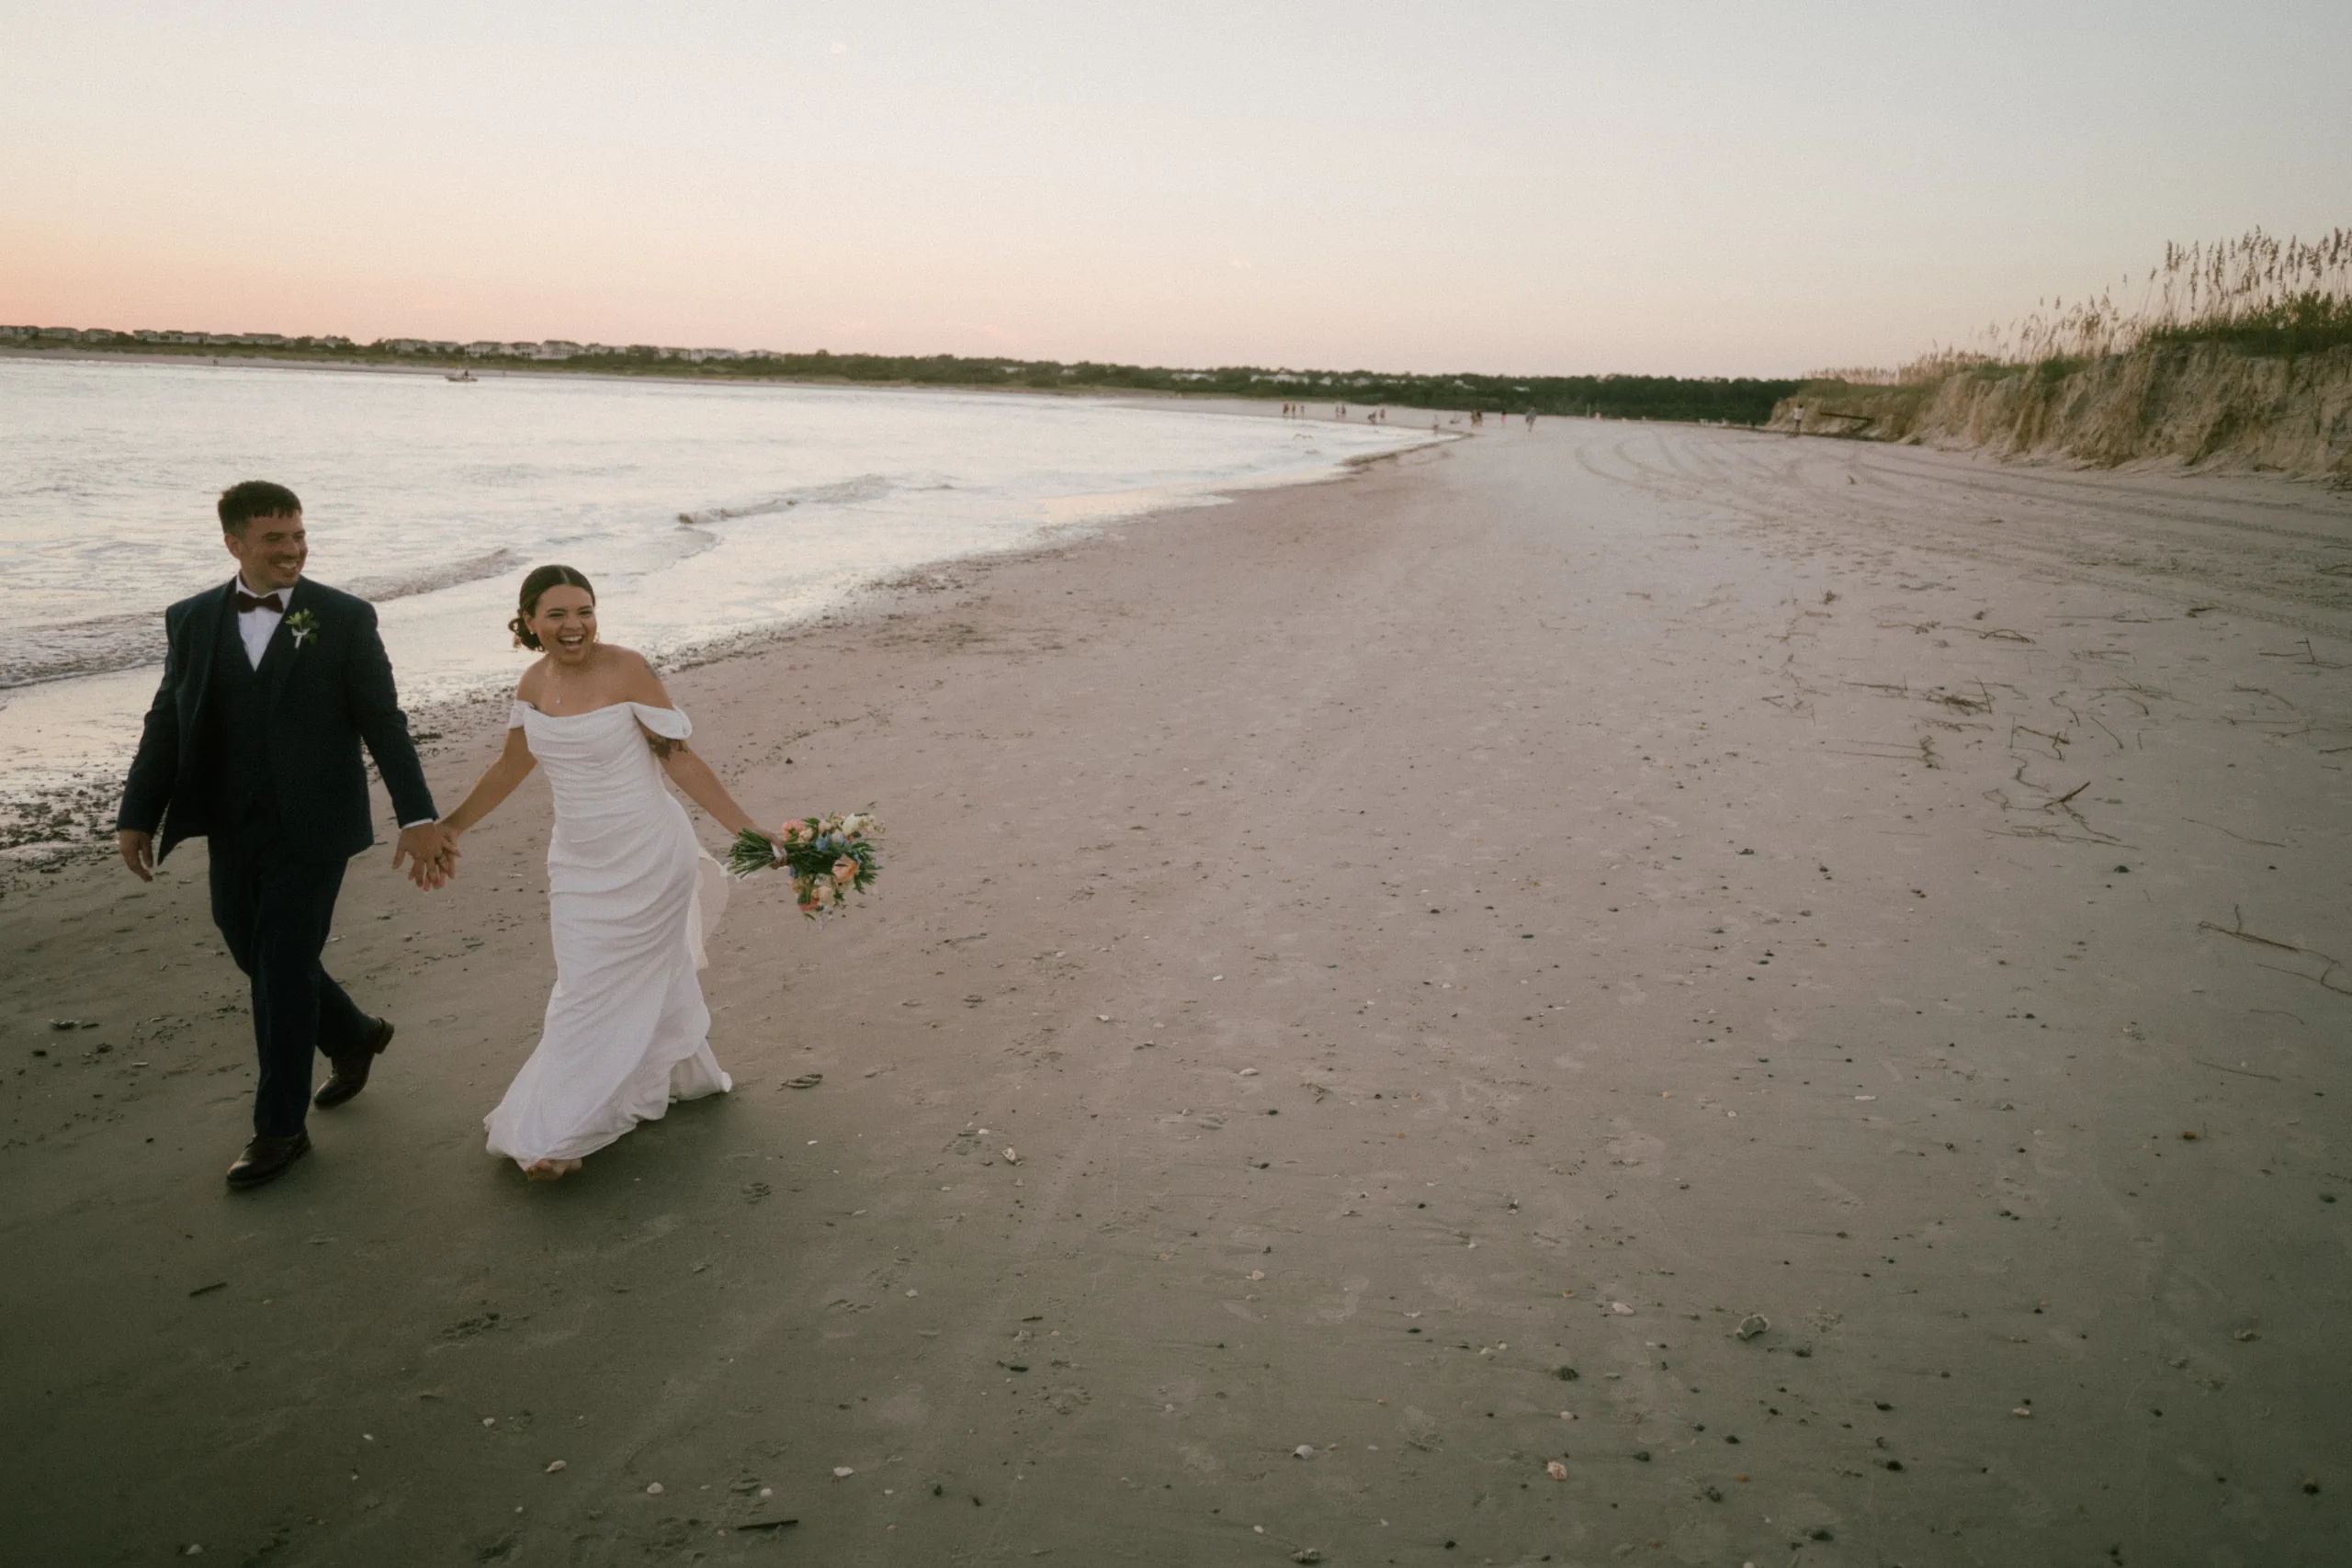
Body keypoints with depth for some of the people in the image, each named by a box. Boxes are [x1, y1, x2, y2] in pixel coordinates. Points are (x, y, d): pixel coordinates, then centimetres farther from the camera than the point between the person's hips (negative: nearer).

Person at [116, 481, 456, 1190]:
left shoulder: (345, 619, -6)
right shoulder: (191, 619, 5)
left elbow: (384, 724, -8)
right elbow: (166, 724, 7)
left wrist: (419, 818, -14)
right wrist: (137, 815, 2)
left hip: (311, 831, -4)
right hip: (232, 832, 5)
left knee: (283, 972, -1)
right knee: (257, 958, 15)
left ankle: (280, 1128, 14)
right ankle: (354, 1036, 42)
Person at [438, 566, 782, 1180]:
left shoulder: (626, 670, -16)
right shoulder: (534, 682, 1)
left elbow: (679, 760, -13)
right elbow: (513, 766, 15)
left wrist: (748, 831, -14)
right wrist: (448, 826, 22)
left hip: (644, 856, -6)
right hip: (579, 859, 6)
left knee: (596, 991, 1)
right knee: (648, 972, 17)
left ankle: (560, 1134, 13)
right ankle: (684, 1075, 41)